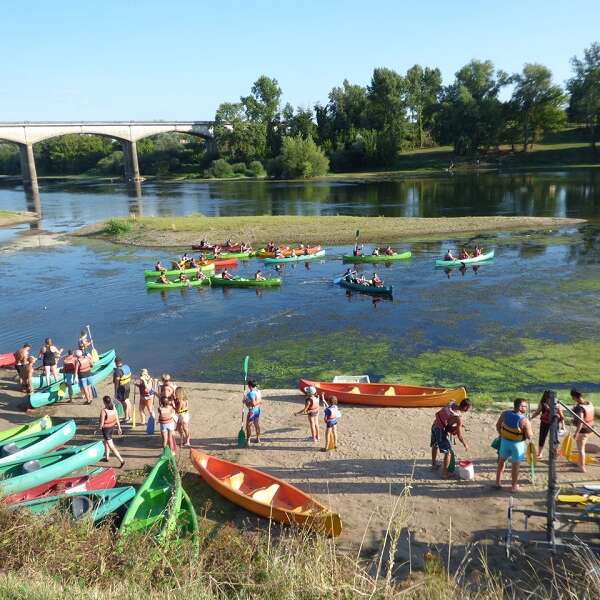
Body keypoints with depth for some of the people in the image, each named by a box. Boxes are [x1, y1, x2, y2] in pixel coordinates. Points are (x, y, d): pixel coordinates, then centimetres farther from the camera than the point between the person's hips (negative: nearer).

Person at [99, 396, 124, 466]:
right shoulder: (113, 408, -6)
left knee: (112, 446, -1)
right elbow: (117, 419, 1)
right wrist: (119, 428, 11)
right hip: (112, 427, 8)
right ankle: (107, 457, 43)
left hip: (106, 428, -8)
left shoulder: (103, 410, -25)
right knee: (106, 442, 29)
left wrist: (100, 428, 0)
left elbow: (102, 422, -18)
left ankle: (121, 460, -3)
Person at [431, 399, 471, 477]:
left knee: (435, 446, 29)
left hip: (435, 425, 9)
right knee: (448, 452, 4)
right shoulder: (458, 418, -22)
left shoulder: (452, 404, -3)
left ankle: (434, 464, 50)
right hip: (441, 430, -9)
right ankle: (445, 473, 11)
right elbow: (459, 436, -15)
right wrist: (465, 445, 3)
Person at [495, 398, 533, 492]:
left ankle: (497, 483, 31)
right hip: (517, 443, -4)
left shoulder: (505, 414, -9)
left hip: (505, 441, 4)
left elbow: (498, 425, 3)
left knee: (501, 461, 21)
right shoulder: (524, 420, -24)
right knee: (515, 464, 12)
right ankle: (514, 486, 26)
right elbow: (529, 437, -20)